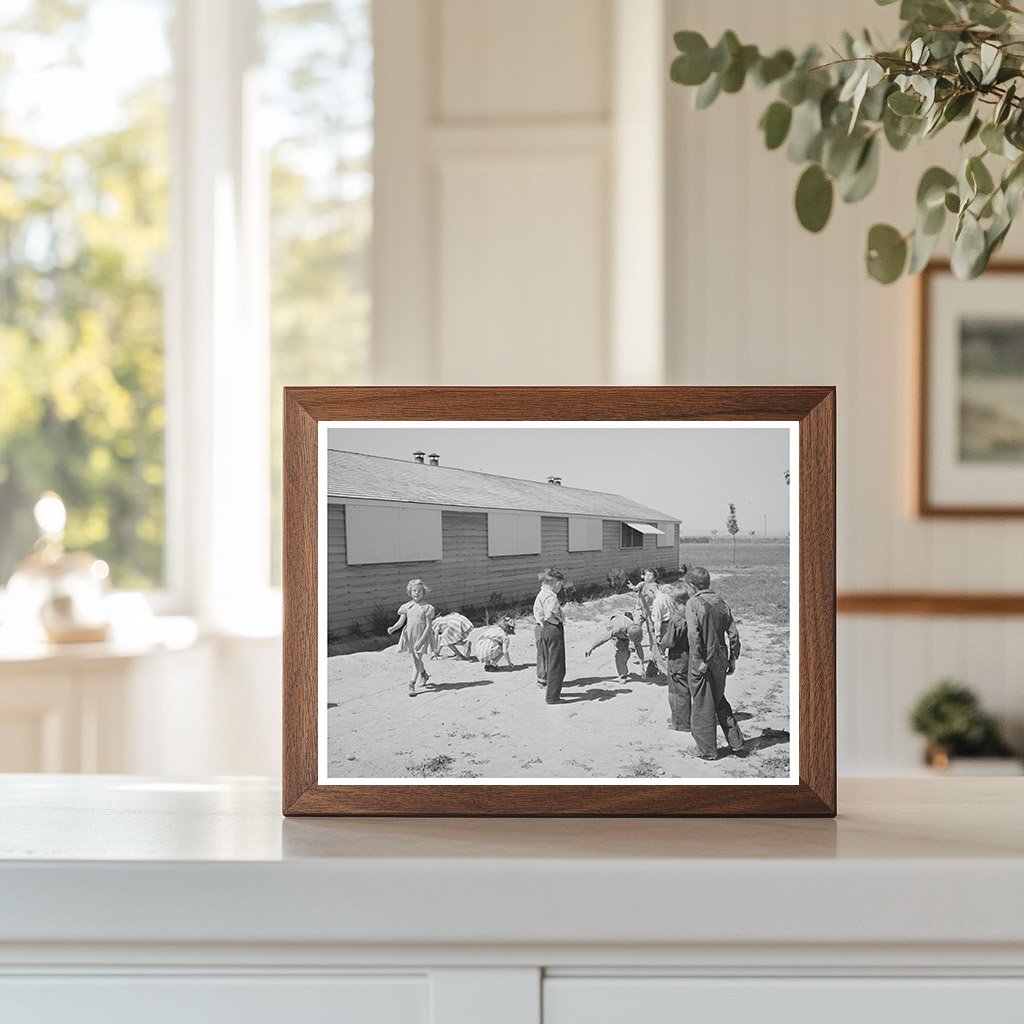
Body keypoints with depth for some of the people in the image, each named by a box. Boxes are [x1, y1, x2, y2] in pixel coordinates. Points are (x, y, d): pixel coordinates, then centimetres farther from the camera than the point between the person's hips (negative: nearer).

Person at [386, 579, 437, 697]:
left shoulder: (427, 607, -8)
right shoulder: (407, 607, 3)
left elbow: (428, 626, -10)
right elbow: (401, 622, 2)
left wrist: (421, 640, -18)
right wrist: (392, 628, -20)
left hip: (422, 636, -4)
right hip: (409, 635, 4)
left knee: (417, 659, -9)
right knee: (415, 659, 17)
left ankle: (412, 685, -7)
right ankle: (424, 675, 44)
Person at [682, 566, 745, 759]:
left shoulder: (693, 604, -13)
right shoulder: (721, 603, 6)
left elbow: (693, 634, -23)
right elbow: (733, 633, 6)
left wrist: (698, 661, -20)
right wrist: (732, 659, 13)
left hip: (702, 663, -6)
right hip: (720, 660, 6)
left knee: (702, 707, 6)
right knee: (720, 702, 22)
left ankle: (708, 751, 13)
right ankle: (737, 744, 22)